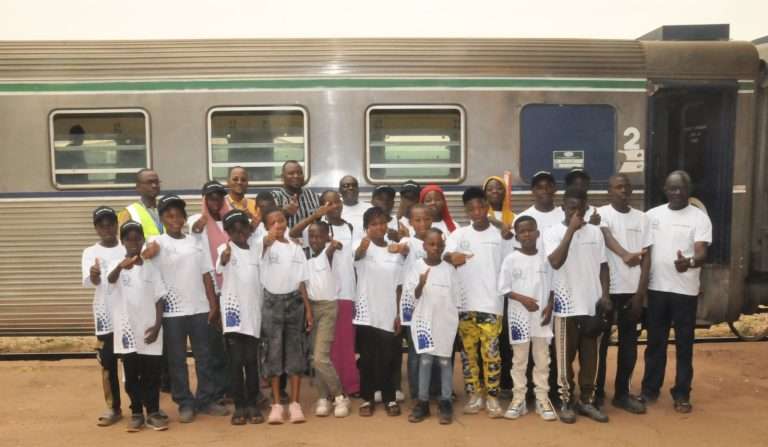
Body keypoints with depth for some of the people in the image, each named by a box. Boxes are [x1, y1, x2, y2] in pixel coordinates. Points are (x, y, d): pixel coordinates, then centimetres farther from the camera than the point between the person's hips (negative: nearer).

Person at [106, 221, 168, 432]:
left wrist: (157, 325, -7)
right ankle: (136, 413, 20)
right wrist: (121, 266, -50)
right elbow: (110, 279, -28)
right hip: (127, 330, -1)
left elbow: (159, 299, 5)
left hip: (149, 331, 1)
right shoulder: (117, 266, -3)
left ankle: (153, 412, 17)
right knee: (131, 375, 8)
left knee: (151, 374, 7)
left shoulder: (151, 268, 4)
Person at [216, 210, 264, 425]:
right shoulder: (225, 248, -5)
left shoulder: (255, 249, 9)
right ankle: (239, 406, 10)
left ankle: (253, 404, 14)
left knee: (251, 360, 7)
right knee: (236, 360, 1)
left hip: (253, 312, 3)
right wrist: (224, 258, -54)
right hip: (233, 310, -3)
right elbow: (219, 267, -30)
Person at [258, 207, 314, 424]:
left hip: (294, 301, 2)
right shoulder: (266, 245, -3)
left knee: (295, 351, 4)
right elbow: (265, 243, -31)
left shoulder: (296, 248, 7)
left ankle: (295, 403, 13)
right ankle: (276, 404, 12)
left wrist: (308, 309, 4)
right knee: (273, 352, 2)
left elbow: (302, 281, 8)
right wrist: (271, 235, -53)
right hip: (272, 302, -2)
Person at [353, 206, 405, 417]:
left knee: (388, 358, 8)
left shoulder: (395, 252, 4)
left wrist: (399, 314, 3)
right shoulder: (363, 247, -7)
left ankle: (389, 398, 21)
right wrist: (363, 243, -56)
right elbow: (357, 254, -33)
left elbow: (398, 286, 7)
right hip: (367, 312, -2)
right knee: (367, 358, 5)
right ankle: (367, 398, 17)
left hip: (389, 313, 3)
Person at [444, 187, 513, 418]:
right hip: (465, 304, 2)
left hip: (491, 303, -1)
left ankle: (492, 396, 12)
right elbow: (445, 255, -16)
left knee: (491, 351, 0)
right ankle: (474, 395, 20)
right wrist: (452, 256, -36)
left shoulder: (501, 235, 2)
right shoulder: (459, 234, 2)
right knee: (468, 351, 8)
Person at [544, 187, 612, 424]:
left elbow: (603, 265, 10)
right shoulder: (553, 232, -5)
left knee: (590, 356, 11)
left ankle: (587, 400, 23)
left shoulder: (595, 232, 7)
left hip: (593, 304, 4)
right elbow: (556, 262, -20)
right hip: (567, 305, -3)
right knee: (566, 356, 5)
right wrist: (570, 230, -20)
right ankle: (566, 402, 17)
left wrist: (605, 295, -1)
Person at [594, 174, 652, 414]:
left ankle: (622, 393, 22)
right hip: (606, 289, -4)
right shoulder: (601, 214, -5)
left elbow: (646, 257, 5)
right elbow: (606, 236, -27)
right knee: (600, 342, 5)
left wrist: (641, 293, -2)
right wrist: (625, 254, -48)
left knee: (628, 344, 10)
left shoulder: (642, 218, 7)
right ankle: (597, 393, 17)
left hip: (631, 290, 4)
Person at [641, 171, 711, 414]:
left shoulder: (700, 217, -4)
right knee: (655, 341, 11)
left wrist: (689, 262, -38)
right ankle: (650, 389, 23)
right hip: (656, 288, 3)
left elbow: (702, 253, -15)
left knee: (684, 343, 6)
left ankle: (682, 394, 18)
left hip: (686, 290, -2)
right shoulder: (652, 215, 5)